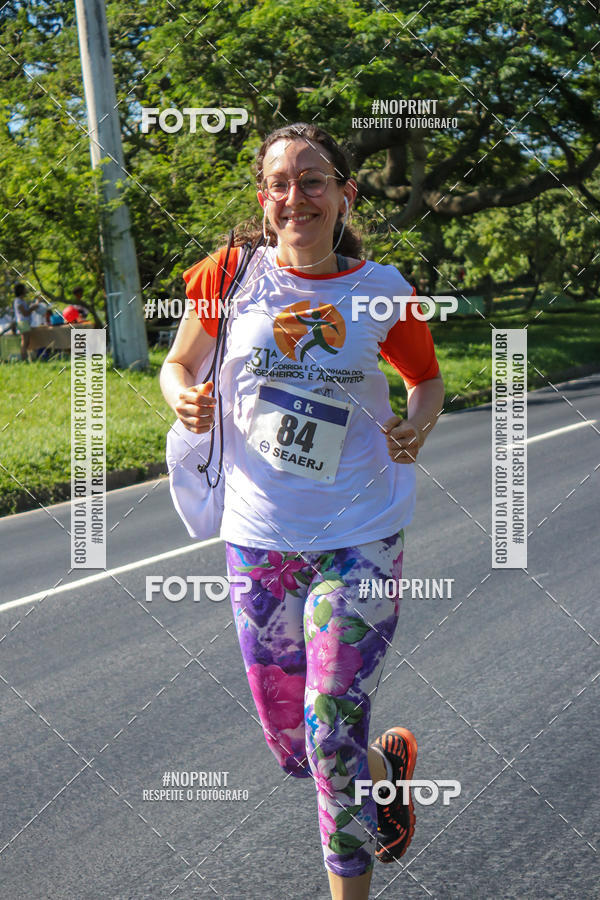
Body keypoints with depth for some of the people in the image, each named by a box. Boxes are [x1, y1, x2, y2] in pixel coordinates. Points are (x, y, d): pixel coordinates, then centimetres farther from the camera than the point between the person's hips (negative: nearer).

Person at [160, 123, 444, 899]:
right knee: (292, 749, 11)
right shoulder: (232, 276, -3)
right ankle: (387, 764, 46)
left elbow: (429, 380, 12)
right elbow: (177, 366, 10)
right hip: (258, 538, 2)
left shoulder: (381, 290, -4)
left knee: (332, 744, -6)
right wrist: (187, 402, -14)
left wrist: (417, 428, -10)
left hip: (358, 541, -2)